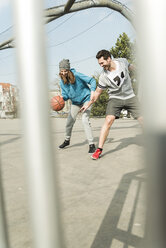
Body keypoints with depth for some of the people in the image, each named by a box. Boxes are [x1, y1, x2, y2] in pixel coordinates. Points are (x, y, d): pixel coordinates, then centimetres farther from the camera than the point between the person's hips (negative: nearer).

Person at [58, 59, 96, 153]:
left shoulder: (77, 75, -22)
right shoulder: (62, 82, -6)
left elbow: (92, 81, -18)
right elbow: (65, 95, 3)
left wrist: (92, 91, -34)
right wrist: (62, 98, -20)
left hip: (86, 99, -6)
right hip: (75, 102, 6)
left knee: (85, 119, -23)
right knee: (69, 121, 9)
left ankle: (91, 144, -17)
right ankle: (67, 140, 36)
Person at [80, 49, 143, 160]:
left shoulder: (123, 61, -10)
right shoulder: (103, 77, -15)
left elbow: (130, 67, 14)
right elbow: (97, 92, -3)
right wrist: (88, 104, -1)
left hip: (130, 97, 2)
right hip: (115, 98, -2)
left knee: (143, 120, -5)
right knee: (108, 120, -21)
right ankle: (99, 150, -13)